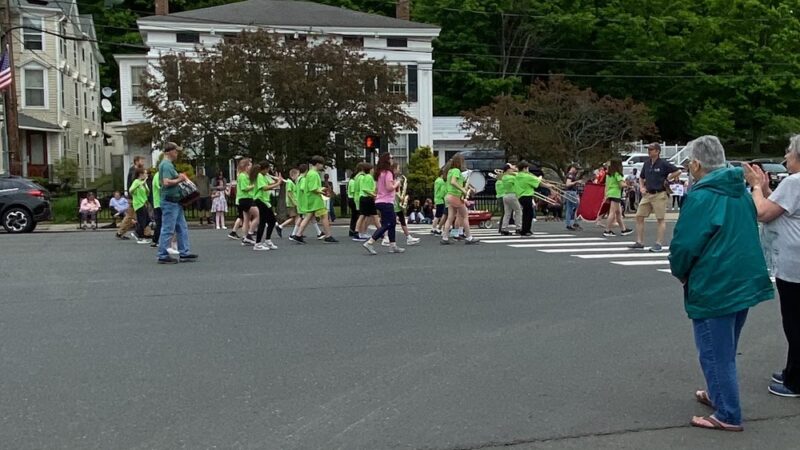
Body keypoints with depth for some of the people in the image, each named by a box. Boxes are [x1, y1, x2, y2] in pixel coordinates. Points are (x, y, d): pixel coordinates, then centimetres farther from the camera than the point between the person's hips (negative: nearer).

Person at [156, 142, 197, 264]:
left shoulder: (168, 164, 17)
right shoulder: (166, 165, -15)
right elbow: (166, 182, -26)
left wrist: (179, 178, 15)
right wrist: (179, 180, -12)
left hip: (175, 201, 11)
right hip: (169, 201, -11)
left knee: (182, 228, 12)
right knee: (168, 229, -5)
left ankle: (184, 253, 16)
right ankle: (163, 256, 2)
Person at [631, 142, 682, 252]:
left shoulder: (663, 164, -7)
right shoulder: (647, 163, 11)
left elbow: (678, 171, -8)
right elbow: (641, 177, 24)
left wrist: (667, 179, -5)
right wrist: (641, 187, 9)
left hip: (659, 195, -7)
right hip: (647, 194, 7)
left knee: (660, 219, -1)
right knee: (639, 216, 3)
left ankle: (658, 244, 2)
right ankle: (639, 242, 10)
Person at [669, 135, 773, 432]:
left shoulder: (701, 197, -19)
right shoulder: (741, 192, 7)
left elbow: (684, 244, -19)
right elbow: (745, 234, 17)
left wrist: (680, 272, 0)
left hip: (713, 287, -8)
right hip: (744, 282, 9)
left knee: (714, 352, 3)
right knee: (725, 349, 22)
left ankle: (728, 415, 10)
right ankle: (719, 395, 37)